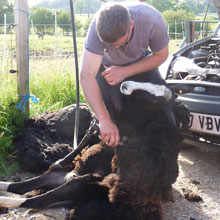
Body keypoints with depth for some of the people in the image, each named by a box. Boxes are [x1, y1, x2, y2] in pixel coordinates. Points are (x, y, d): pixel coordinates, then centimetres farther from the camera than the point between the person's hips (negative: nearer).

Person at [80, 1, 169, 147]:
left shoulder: (153, 21, -37)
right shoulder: (99, 27, -41)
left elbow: (161, 56, -18)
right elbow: (87, 75, -46)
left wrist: (125, 72, -30)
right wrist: (105, 121, -53)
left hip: (141, 61, 1)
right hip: (107, 65, -1)